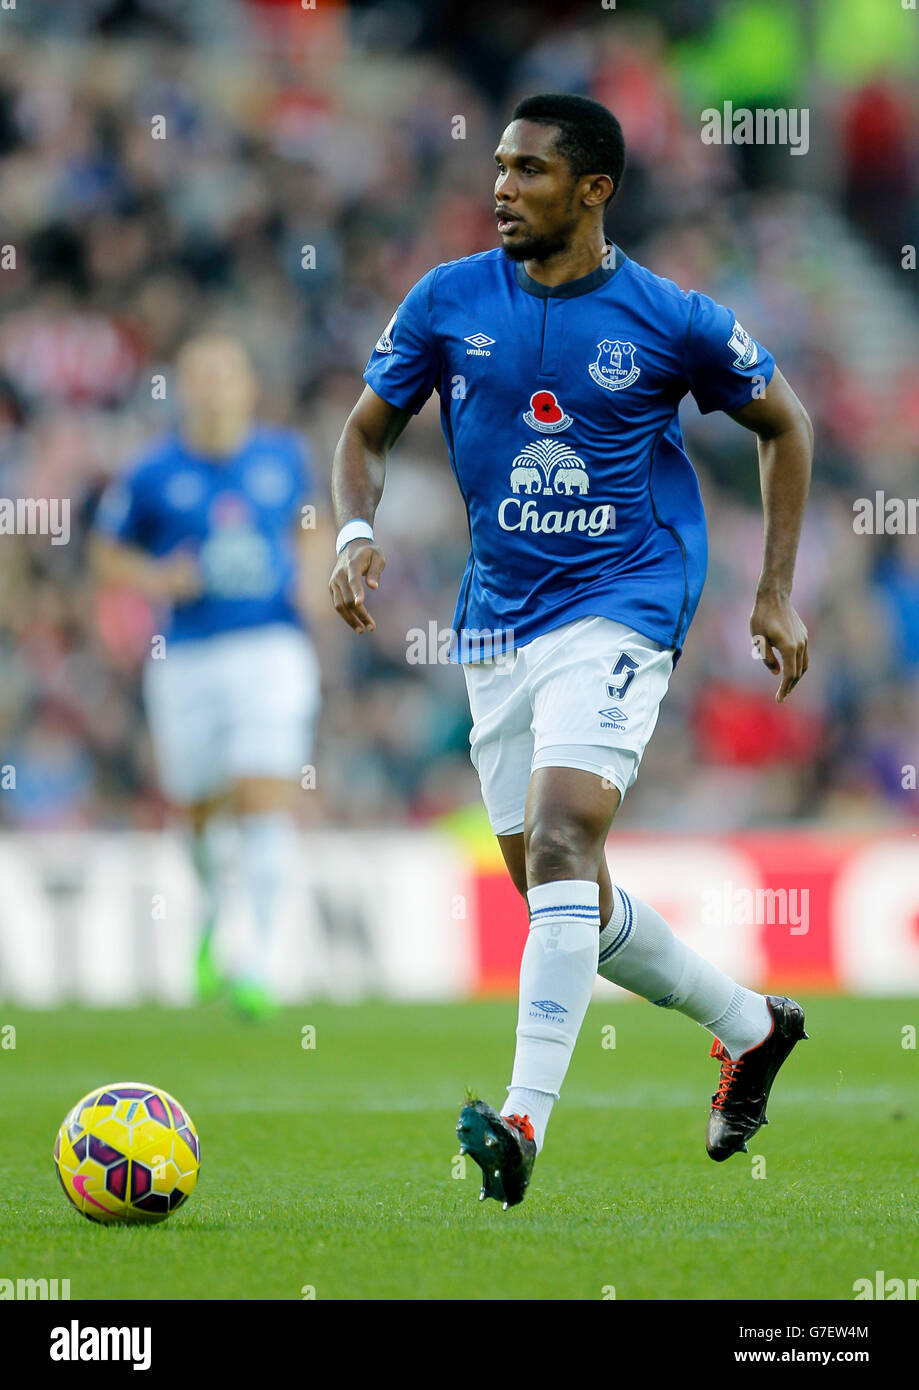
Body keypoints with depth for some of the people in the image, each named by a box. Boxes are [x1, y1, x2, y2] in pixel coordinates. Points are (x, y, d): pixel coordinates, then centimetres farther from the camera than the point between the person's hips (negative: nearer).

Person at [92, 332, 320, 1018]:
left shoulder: (284, 455, 4)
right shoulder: (153, 474, -2)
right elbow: (108, 551, 9)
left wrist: (310, 576, 5)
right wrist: (156, 577, -10)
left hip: (272, 647, 0)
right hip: (186, 659, 0)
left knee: (267, 802, -15)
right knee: (201, 811, 11)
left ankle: (257, 964, -17)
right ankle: (220, 913, 45)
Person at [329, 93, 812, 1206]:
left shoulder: (669, 321, -7)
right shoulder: (449, 301, 0)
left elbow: (783, 426, 8)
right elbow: (368, 429, 10)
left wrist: (776, 595, 4)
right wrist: (355, 531, -12)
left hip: (619, 604, -5)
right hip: (497, 619, 5)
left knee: (562, 834, -26)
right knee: (560, 894, 11)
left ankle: (525, 1120, -30)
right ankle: (748, 1026, 34)